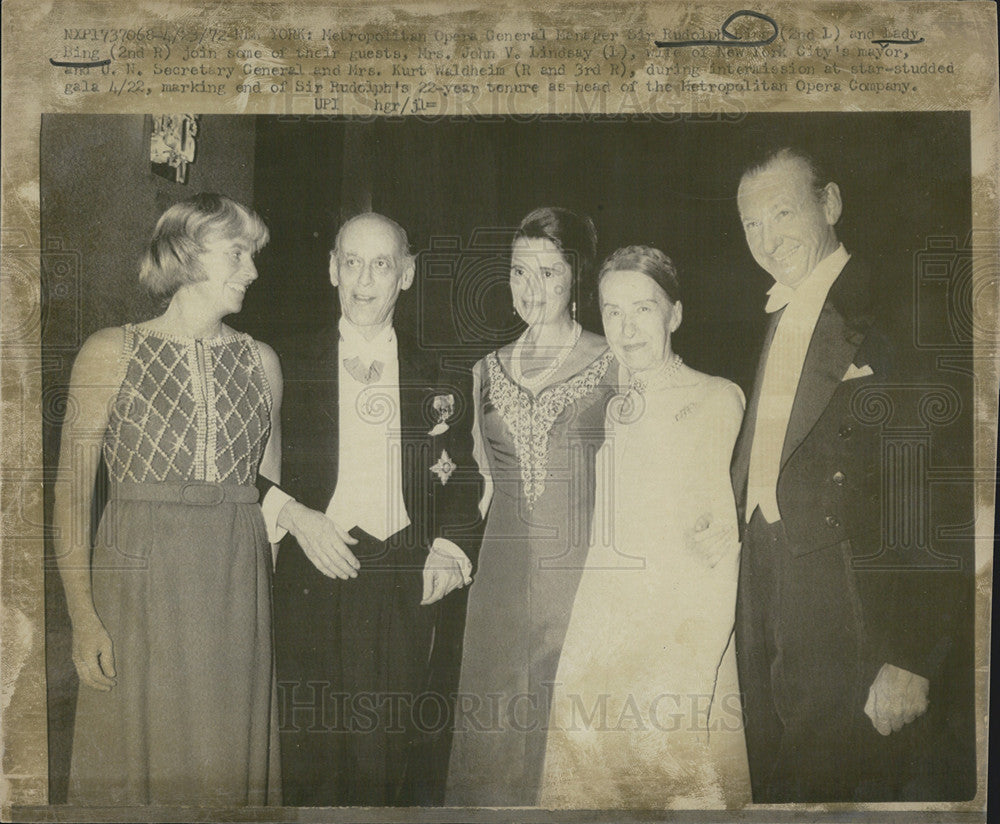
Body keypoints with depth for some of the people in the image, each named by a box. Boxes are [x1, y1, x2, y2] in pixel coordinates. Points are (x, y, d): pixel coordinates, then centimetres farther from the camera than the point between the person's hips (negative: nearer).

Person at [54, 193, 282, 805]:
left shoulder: (261, 361, 9)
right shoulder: (112, 352, -1)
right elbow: (72, 490, -3)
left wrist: (277, 604, 5)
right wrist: (83, 616, -11)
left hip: (239, 590, 3)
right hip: (141, 586, -3)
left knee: (227, 764, 9)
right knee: (136, 763, 5)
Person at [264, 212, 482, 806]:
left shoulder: (437, 380, 8)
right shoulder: (292, 367, 6)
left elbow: (463, 483, 10)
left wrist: (449, 555, -6)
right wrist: (292, 514, -8)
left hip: (404, 594, 1)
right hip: (311, 584, 0)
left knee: (392, 755, 3)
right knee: (311, 752, 2)